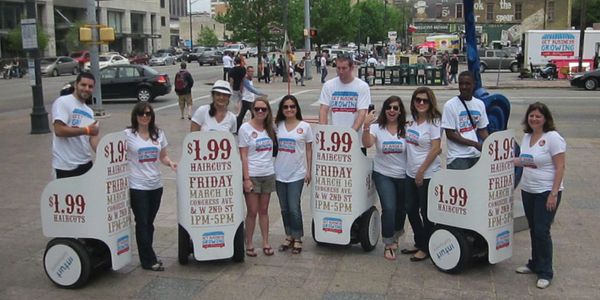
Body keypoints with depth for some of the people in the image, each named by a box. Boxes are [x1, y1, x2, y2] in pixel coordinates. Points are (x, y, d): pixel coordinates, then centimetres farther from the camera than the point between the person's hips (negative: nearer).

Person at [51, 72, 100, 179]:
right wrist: (86, 130, -15)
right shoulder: (62, 102, -9)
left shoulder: (89, 111, 14)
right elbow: (59, 130, -20)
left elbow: (93, 136, 6)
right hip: (66, 166, -7)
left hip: (86, 163, 8)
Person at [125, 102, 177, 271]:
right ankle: (149, 260, 9)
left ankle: (147, 257, 25)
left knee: (149, 222, 13)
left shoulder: (158, 133, 8)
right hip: (137, 186, -4)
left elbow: (163, 157, 14)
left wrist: (171, 163, -6)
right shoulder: (128, 134, -5)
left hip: (156, 185, 4)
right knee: (142, 223, 0)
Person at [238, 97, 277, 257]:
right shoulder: (245, 128, -6)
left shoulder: (270, 128, 8)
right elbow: (243, 155, -9)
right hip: (252, 175, -4)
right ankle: (249, 244, 13)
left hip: (268, 174, 4)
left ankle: (265, 243, 19)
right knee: (252, 211, 1)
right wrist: (246, 178, -13)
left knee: (264, 210, 11)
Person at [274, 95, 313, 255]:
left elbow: (309, 150, 2)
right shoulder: (277, 125, 5)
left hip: (297, 174, -3)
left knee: (294, 208, -5)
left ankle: (298, 238, 11)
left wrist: (309, 171, -2)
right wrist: (271, 167, 2)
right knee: (284, 208, 11)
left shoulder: (305, 126, -2)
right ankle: (289, 236, 26)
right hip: (280, 173, 3)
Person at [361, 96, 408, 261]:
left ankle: (395, 236, 42)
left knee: (401, 209, 14)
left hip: (403, 176, 2)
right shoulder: (377, 127, -6)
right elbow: (367, 144, -23)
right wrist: (366, 127, -37)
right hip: (383, 175, -2)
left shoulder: (406, 129, -4)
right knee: (389, 208, -13)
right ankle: (388, 244, 4)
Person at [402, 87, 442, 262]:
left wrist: (422, 171, -17)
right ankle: (419, 243, 30)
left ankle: (426, 248, 17)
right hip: (411, 173, 8)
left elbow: (436, 149, -16)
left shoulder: (433, 122, -12)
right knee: (411, 209, 14)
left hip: (427, 175, -7)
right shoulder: (412, 120, 9)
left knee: (426, 212, 3)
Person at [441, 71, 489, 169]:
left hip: (477, 155, 5)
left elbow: (482, 130, 14)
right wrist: (475, 144, -15)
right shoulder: (450, 105, -8)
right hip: (458, 157, -5)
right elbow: (450, 134, -10)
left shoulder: (480, 104, 8)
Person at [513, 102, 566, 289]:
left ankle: (545, 273, 7)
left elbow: (560, 167, -15)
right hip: (528, 190, 7)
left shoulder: (553, 137, -13)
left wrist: (554, 194, -19)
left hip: (546, 192, -7)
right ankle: (535, 264, 29)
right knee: (533, 229, 14)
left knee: (542, 231, -5)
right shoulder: (526, 136, 8)